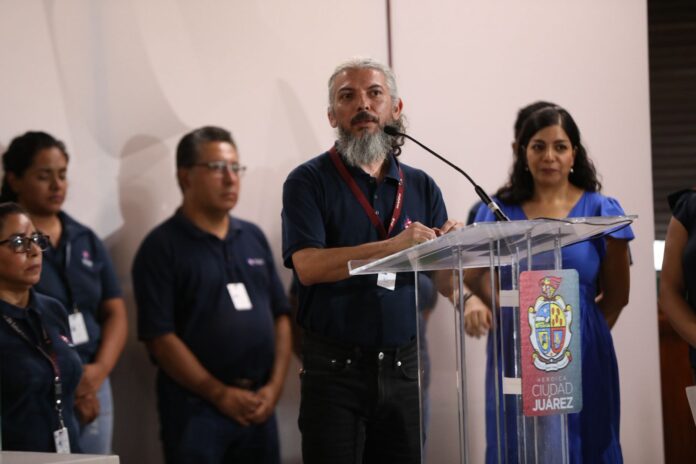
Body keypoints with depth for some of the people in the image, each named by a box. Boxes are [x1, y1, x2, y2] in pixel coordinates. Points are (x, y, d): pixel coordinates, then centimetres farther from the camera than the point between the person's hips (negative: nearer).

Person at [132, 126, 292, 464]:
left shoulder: (253, 237, 12)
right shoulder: (162, 246, -5)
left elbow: (280, 315, 12)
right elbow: (160, 337, -11)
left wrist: (274, 385, -1)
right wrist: (221, 394, -11)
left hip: (258, 404, 5)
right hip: (196, 406, -5)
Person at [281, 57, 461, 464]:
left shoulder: (421, 186, 10)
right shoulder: (310, 182, -2)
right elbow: (308, 266, -17)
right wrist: (392, 247, -28)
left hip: (404, 367, 4)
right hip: (335, 368, -3)